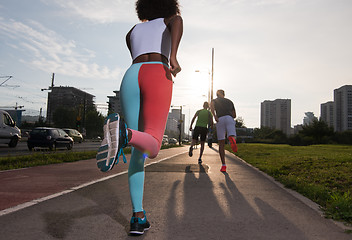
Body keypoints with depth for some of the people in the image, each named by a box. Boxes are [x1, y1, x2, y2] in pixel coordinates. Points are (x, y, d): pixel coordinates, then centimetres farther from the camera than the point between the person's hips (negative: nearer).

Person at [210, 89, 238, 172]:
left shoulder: (214, 100, 23)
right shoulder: (230, 101, 31)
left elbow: (211, 105, -5)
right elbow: (234, 115, 27)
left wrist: (214, 116, -16)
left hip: (220, 120, 0)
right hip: (229, 119, 1)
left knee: (221, 144, 7)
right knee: (232, 137, -17)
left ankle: (223, 166, 5)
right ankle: (232, 139, -57)